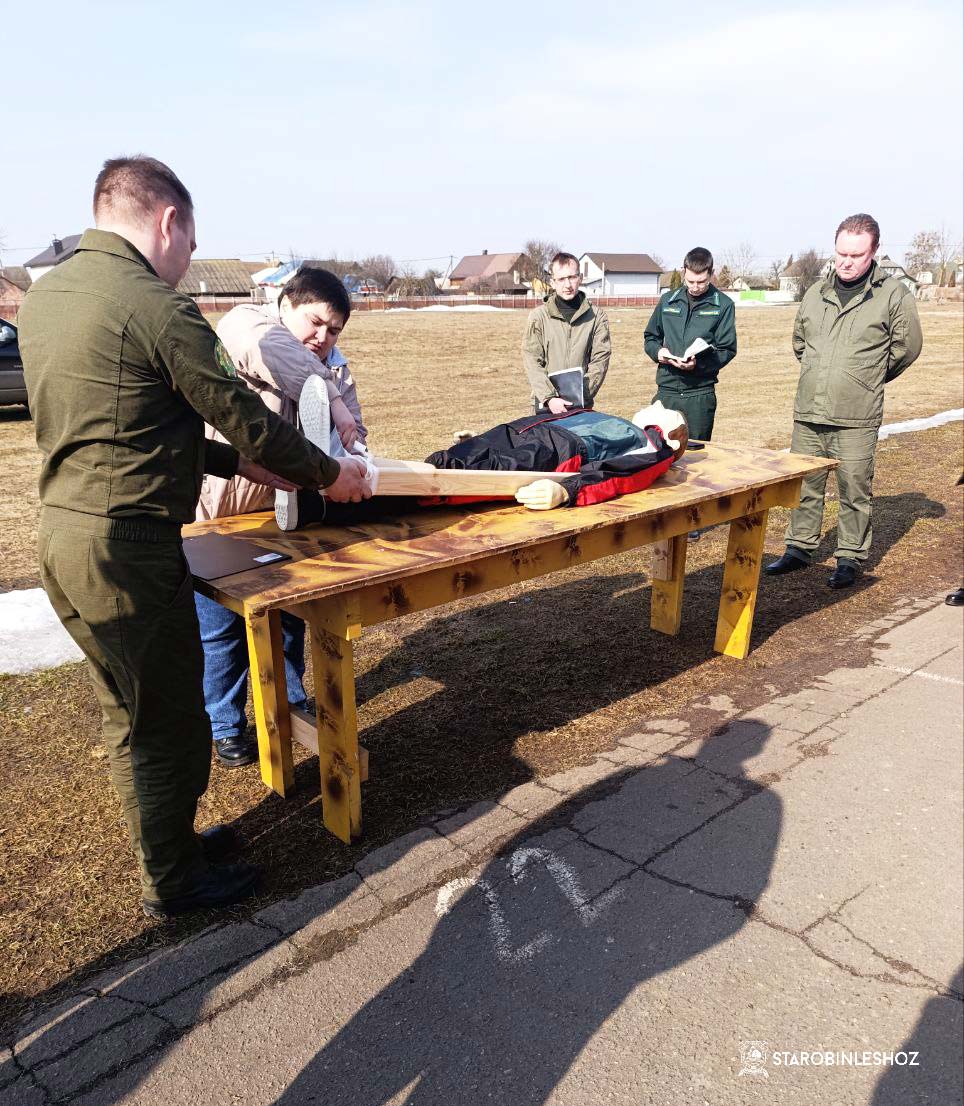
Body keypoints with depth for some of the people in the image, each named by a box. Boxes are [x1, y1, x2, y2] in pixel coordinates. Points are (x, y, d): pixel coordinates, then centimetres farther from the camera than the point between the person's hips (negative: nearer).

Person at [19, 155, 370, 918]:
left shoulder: (44, 296, 11)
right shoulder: (157, 307, -17)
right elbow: (243, 415, -12)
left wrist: (236, 462, 15)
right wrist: (329, 474, 4)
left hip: (64, 534, 9)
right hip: (128, 547, -9)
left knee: (131, 714, 22)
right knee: (168, 723, 9)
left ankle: (164, 845, 42)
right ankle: (174, 882, 29)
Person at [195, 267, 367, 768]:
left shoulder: (333, 366, 4)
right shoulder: (246, 322, -13)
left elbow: (352, 434, -7)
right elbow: (276, 353, -37)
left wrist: (349, 449, -28)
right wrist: (333, 402, -45)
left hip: (279, 507, 6)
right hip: (216, 508, -6)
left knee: (288, 613, 16)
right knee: (220, 626, 5)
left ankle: (291, 702, 36)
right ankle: (226, 726, 23)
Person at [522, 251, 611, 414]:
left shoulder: (597, 317, 6)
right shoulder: (538, 317, 3)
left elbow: (600, 360, -1)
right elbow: (532, 362, -4)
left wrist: (581, 396, -13)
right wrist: (549, 398, -16)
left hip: (582, 407, 1)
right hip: (545, 406, -1)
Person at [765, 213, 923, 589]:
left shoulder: (894, 295, -4)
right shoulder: (815, 293, 9)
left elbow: (906, 347, 4)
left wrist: (866, 380, 13)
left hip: (856, 419, -4)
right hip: (807, 414, 4)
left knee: (854, 492, 2)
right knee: (804, 487, 12)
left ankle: (850, 558, 15)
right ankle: (800, 548, 26)